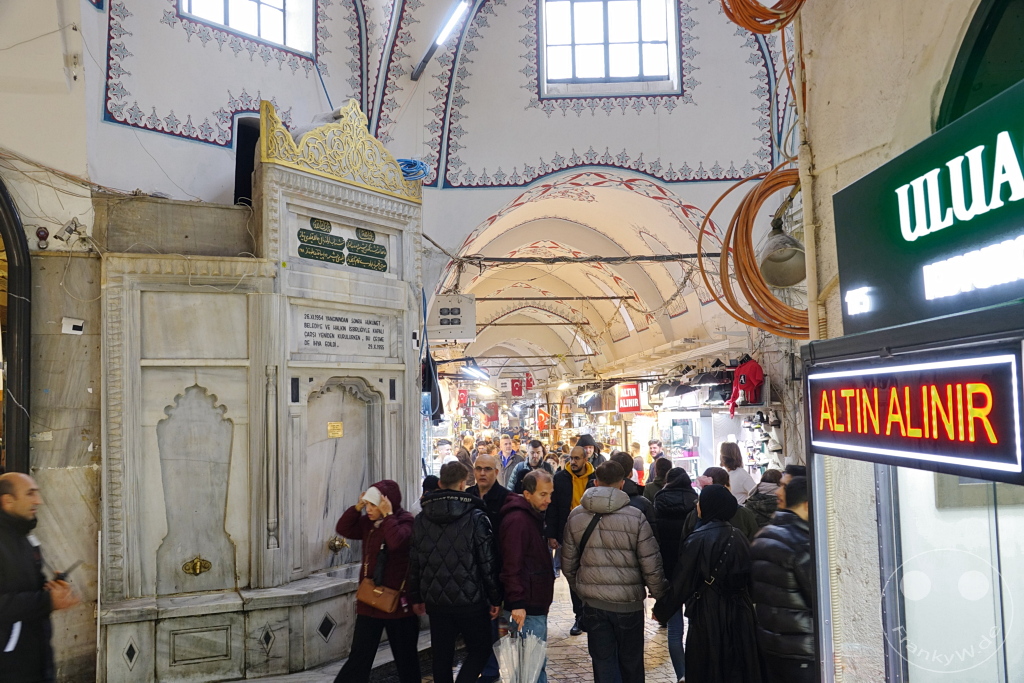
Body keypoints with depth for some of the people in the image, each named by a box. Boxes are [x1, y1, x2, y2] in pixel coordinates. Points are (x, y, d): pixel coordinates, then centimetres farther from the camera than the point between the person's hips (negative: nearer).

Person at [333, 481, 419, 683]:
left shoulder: (405, 521, -15)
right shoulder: (369, 522, 5)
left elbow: (396, 541, -33)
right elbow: (343, 529, 4)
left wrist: (387, 515, -27)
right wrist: (357, 507, -7)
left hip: (398, 600, -5)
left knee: (405, 656, 11)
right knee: (359, 655, 8)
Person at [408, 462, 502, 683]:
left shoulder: (421, 519, 4)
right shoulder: (476, 517, -10)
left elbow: (414, 561, 8)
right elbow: (487, 561, -10)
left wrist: (416, 597, 17)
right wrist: (495, 598, -2)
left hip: (435, 600, 4)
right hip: (470, 600, -4)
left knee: (442, 656, 15)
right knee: (480, 650, 11)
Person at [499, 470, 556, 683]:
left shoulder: (534, 516, 12)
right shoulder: (517, 520, -20)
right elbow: (512, 566, -25)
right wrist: (517, 603, -27)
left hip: (536, 604, 10)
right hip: (526, 608, -10)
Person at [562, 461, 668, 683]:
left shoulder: (576, 516, -3)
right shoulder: (635, 516, -11)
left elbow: (568, 564, 4)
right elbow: (651, 566, -10)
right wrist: (661, 597, 5)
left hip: (593, 603, 2)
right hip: (629, 602, -1)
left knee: (603, 662, 12)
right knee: (631, 664, 17)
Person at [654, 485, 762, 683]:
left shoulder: (698, 539, -17)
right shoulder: (738, 536, 1)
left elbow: (681, 583, -14)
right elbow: (747, 576, 10)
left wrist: (661, 611, -2)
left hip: (708, 615, -6)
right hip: (739, 613, 6)